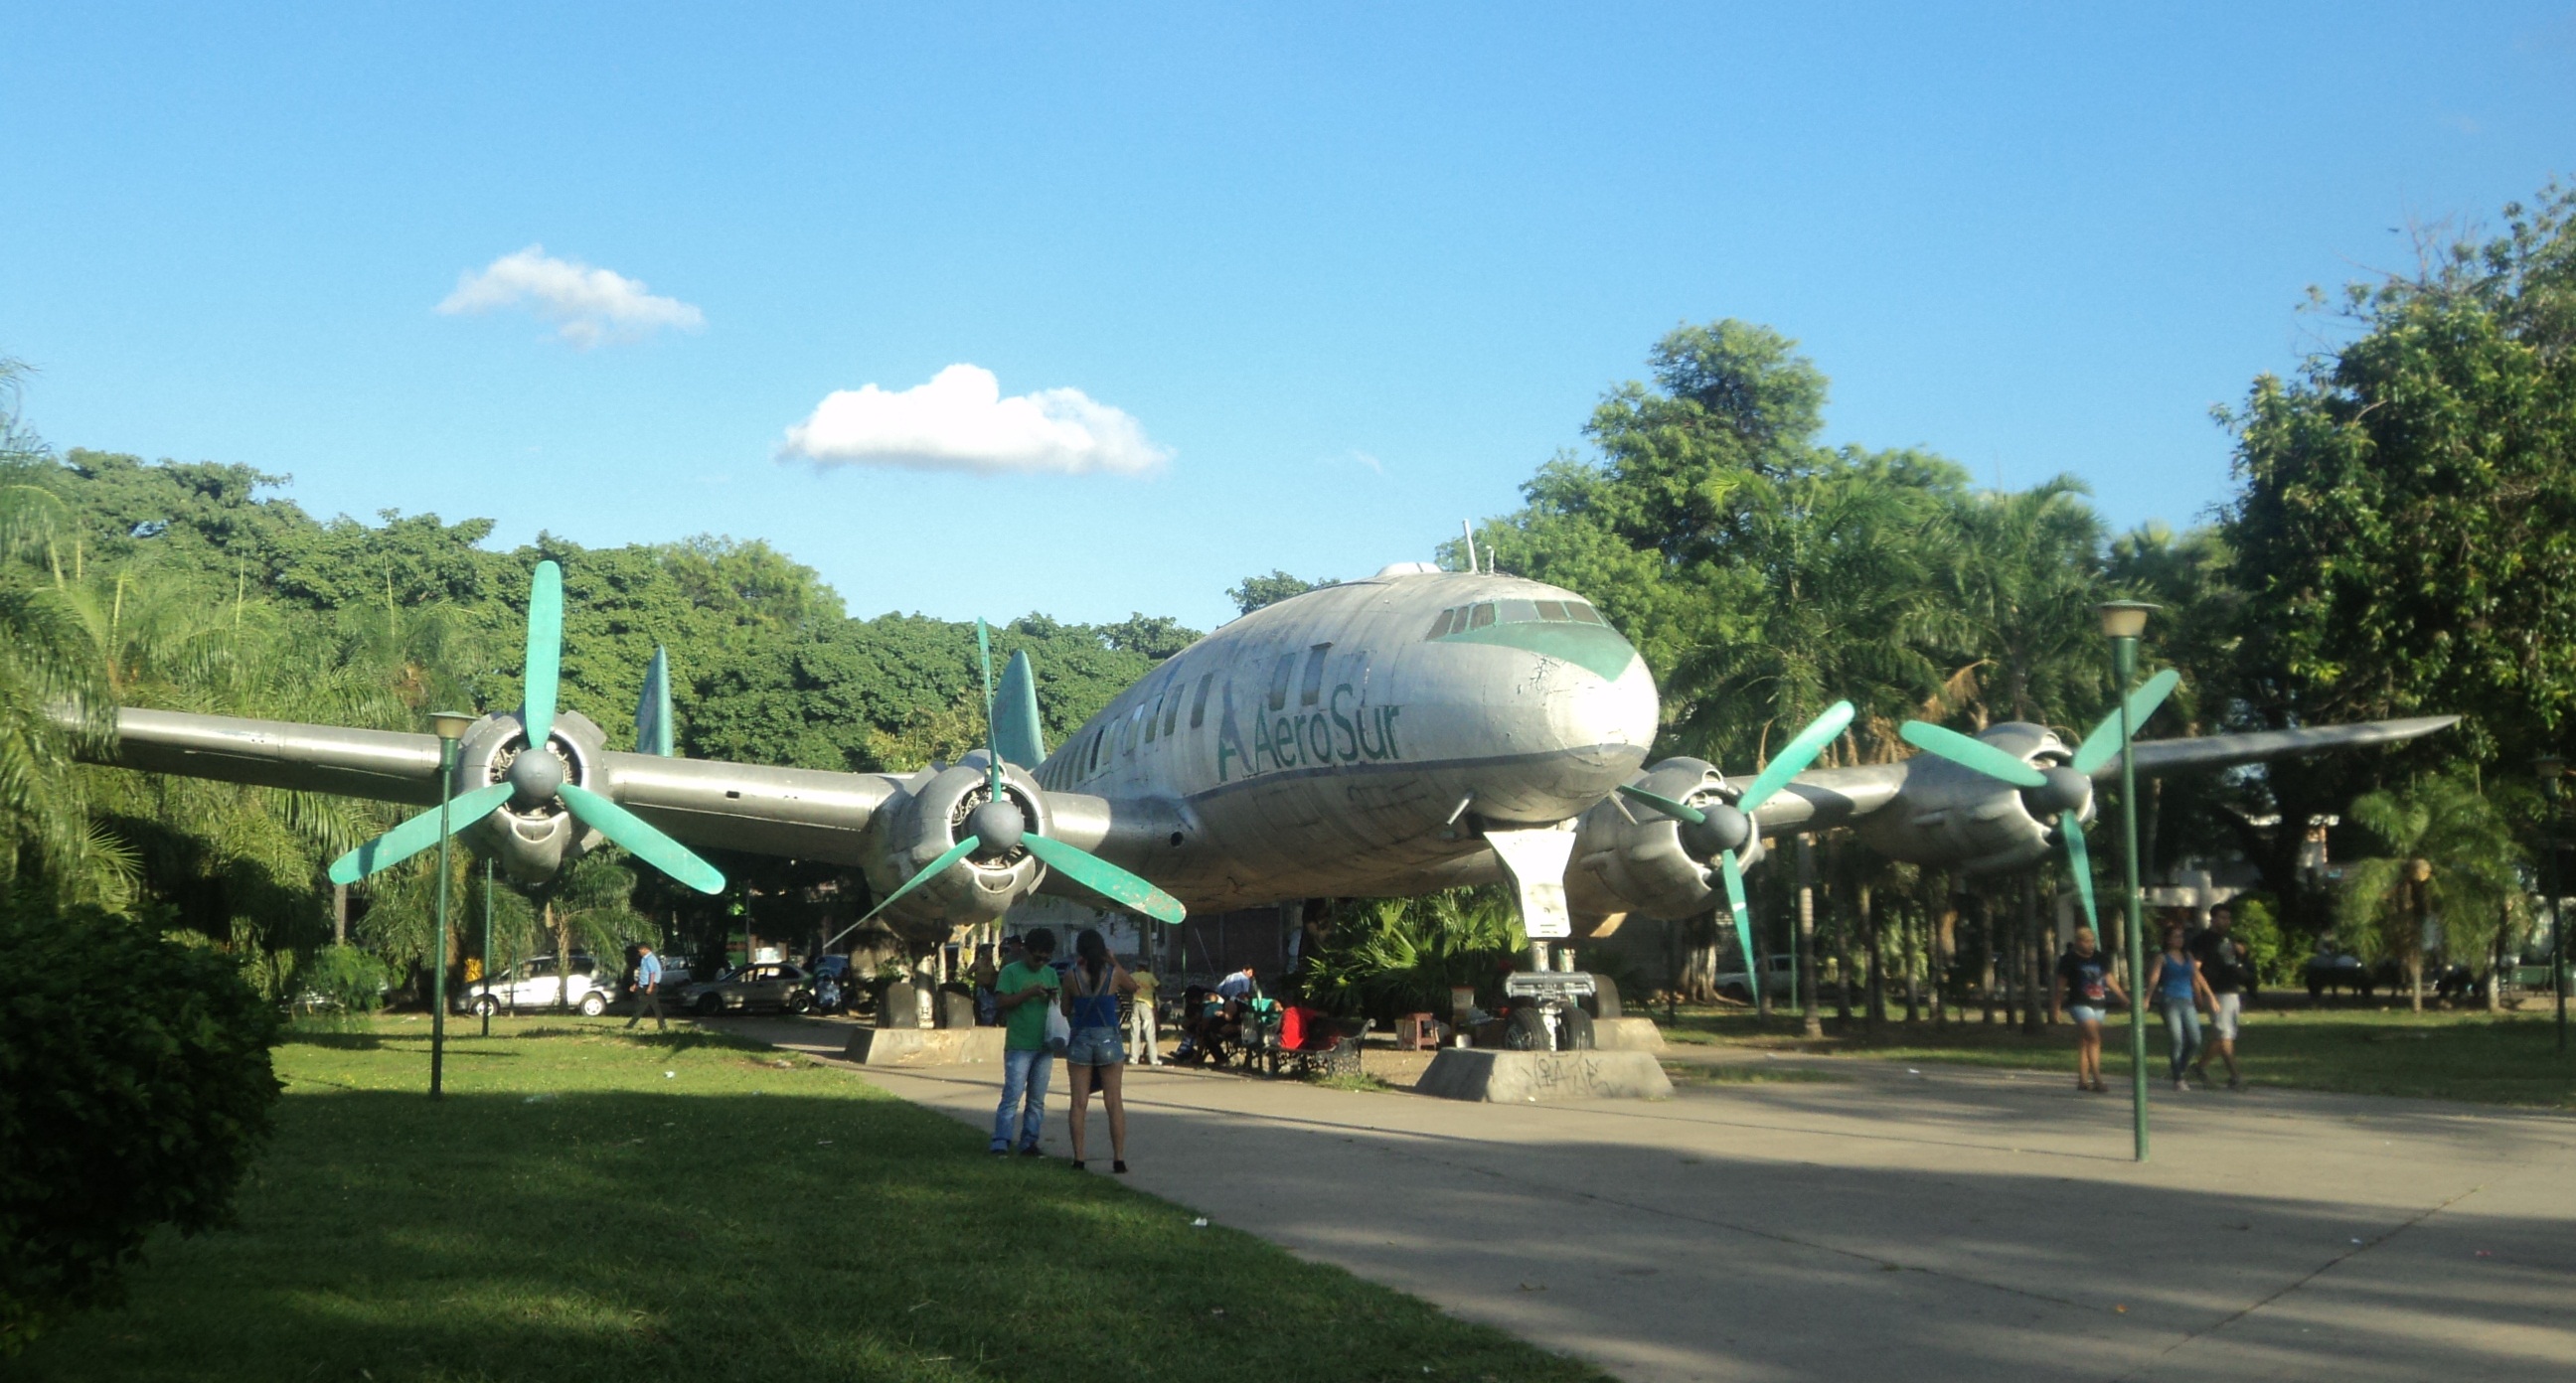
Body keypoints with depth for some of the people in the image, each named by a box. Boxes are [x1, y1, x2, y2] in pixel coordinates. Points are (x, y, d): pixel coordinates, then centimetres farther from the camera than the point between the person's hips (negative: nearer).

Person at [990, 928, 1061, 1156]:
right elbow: (1001, 1001, -10)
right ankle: (1000, 1144, -7)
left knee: (1037, 1100, 8)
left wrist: (1053, 999, -5)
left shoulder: (1050, 973, 14)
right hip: (1019, 1046, -5)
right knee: (1012, 1096, -9)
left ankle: (1029, 1143, 13)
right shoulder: (1010, 972, -1)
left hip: (1044, 1046, 5)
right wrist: (1029, 993, -18)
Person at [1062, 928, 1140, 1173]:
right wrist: (1114, 962, 13)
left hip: (1080, 1040, 0)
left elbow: (1065, 1010, 4)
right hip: (1109, 1040, 0)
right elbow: (1133, 987, 14)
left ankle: (1078, 1159, 5)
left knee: (1079, 1102, 6)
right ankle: (1119, 1159, 2)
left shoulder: (1071, 976, -6)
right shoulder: (1114, 973, -6)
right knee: (1114, 1101, 4)